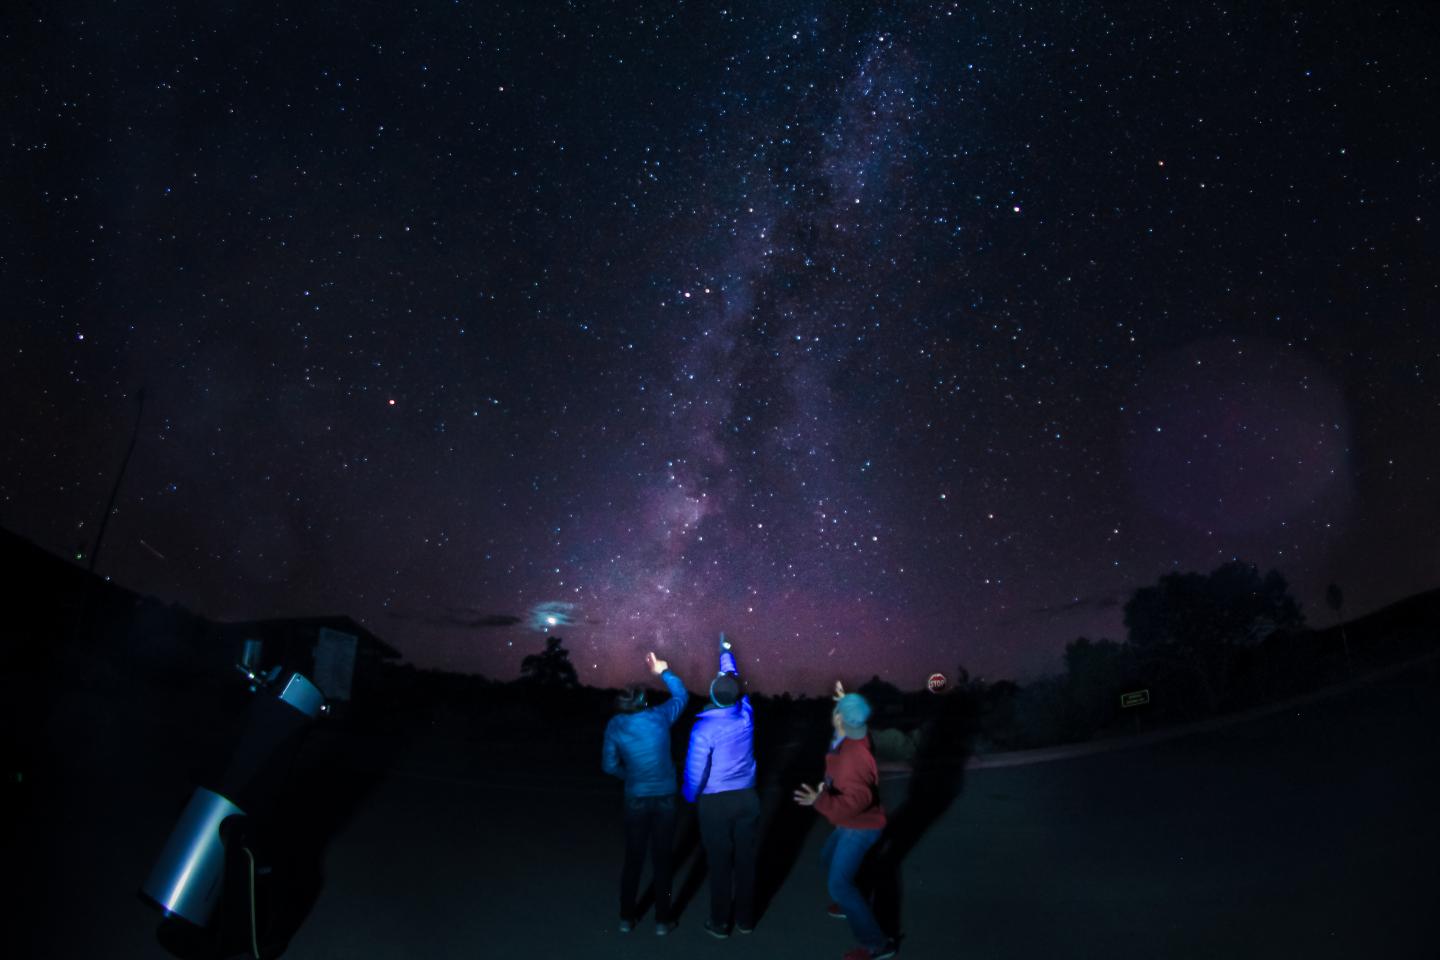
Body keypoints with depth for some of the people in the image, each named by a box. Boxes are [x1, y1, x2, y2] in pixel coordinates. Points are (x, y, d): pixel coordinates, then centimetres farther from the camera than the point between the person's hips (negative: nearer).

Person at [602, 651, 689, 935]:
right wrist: (663, 671, 17)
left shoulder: (614, 725, -9)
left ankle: (627, 918, 26)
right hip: (664, 797, -1)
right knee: (662, 859, 9)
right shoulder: (659, 717, -11)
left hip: (635, 800, 1)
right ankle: (662, 920, 19)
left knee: (633, 858, 15)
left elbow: (609, 765, -2)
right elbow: (681, 695, 8)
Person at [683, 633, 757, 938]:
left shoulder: (704, 727, -19)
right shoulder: (746, 714, -7)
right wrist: (725, 651, 26)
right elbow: (734, 678, 10)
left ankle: (720, 923, 21)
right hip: (746, 797, 4)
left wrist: (690, 798, 7)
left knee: (720, 863, 8)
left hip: (715, 801, -4)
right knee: (745, 859, 13)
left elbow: (695, 769, -12)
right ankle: (745, 919, 26)